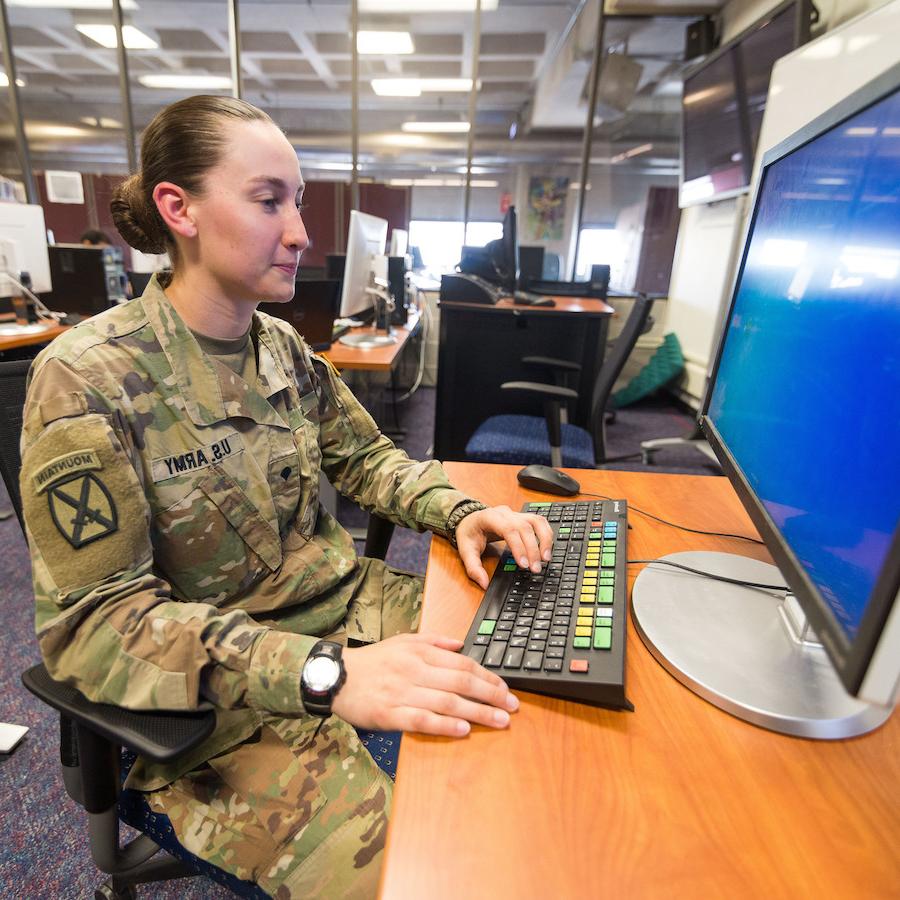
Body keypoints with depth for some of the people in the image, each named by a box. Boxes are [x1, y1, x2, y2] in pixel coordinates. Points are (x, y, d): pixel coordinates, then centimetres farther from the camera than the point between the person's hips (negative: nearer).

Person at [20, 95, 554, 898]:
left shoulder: (282, 346, 2)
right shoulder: (87, 379, -17)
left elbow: (366, 457, 10)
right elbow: (90, 619, -20)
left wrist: (460, 511, -10)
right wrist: (328, 673, -31)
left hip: (345, 603, 6)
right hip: (220, 687, -5)